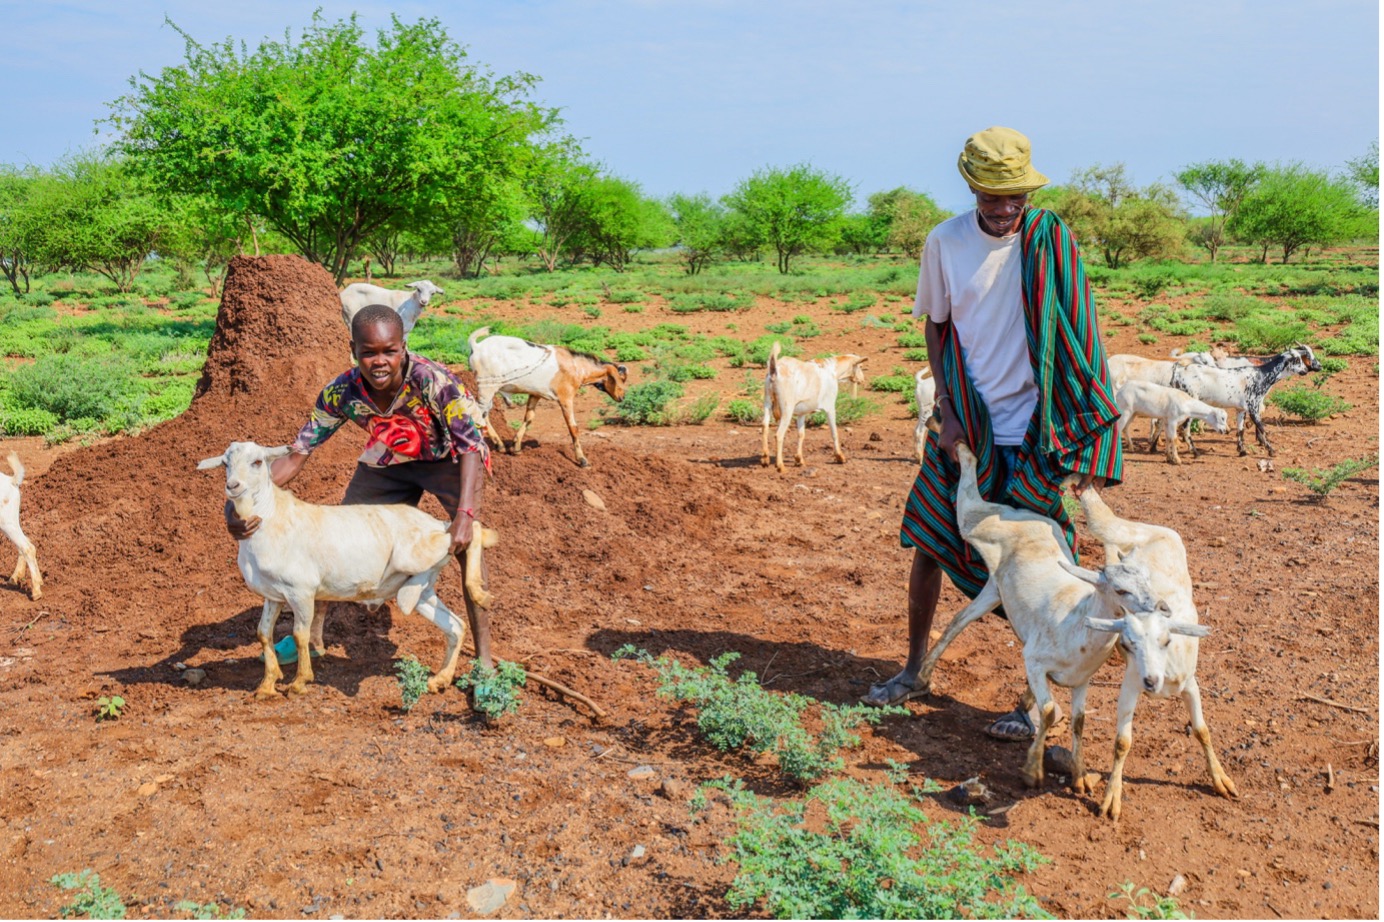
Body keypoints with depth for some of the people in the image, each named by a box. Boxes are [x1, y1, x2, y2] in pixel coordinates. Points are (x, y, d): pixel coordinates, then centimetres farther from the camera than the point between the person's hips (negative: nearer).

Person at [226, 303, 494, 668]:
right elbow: (296, 455, -22)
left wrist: (465, 516, -53)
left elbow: (472, 447, -40)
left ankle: (483, 653, -11)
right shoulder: (341, 392, -26)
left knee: (466, 546, -23)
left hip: (447, 459, -4)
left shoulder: (433, 381, -38)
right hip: (388, 462, 5)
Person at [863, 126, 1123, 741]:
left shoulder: (1051, 241, -8)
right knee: (929, 542, 9)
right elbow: (937, 329, 7)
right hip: (963, 424, 3)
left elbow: (1076, 340, -5)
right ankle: (913, 671, 27)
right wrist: (947, 412, -4)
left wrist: (1087, 441, -10)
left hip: (1031, 432, -3)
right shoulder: (946, 241, -2)